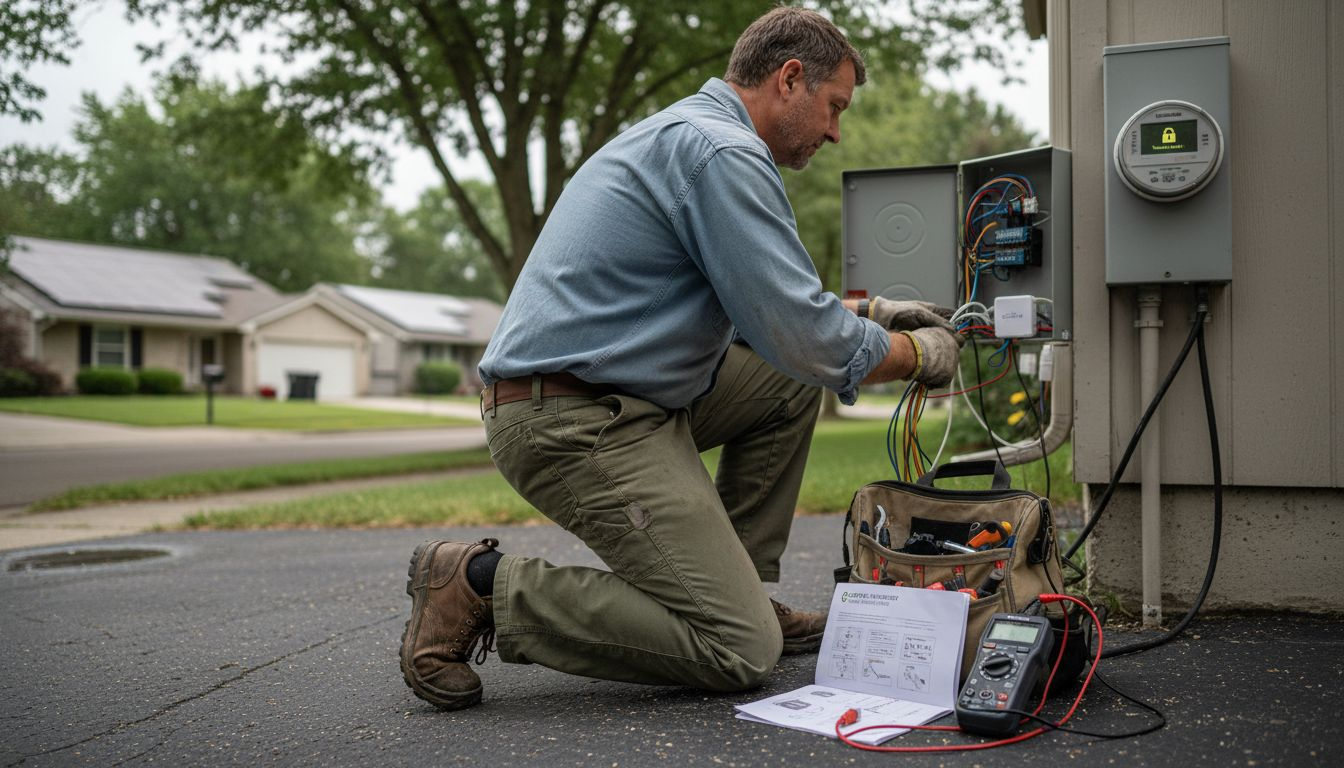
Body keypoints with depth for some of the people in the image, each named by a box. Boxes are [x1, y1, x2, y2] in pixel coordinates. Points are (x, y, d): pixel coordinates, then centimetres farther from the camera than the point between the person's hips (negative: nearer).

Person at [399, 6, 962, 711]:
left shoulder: (686, 132, 20)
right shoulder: (723, 152, -14)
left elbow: (758, 298, 29)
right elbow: (801, 337, -17)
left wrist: (869, 310, 22)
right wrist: (920, 355, 0)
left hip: (620, 398, 11)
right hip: (573, 421, -11)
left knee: (790, 382, 16)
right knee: (742, 653, -10)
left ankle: (736, 589, 17)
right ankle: (481, 585, -7)